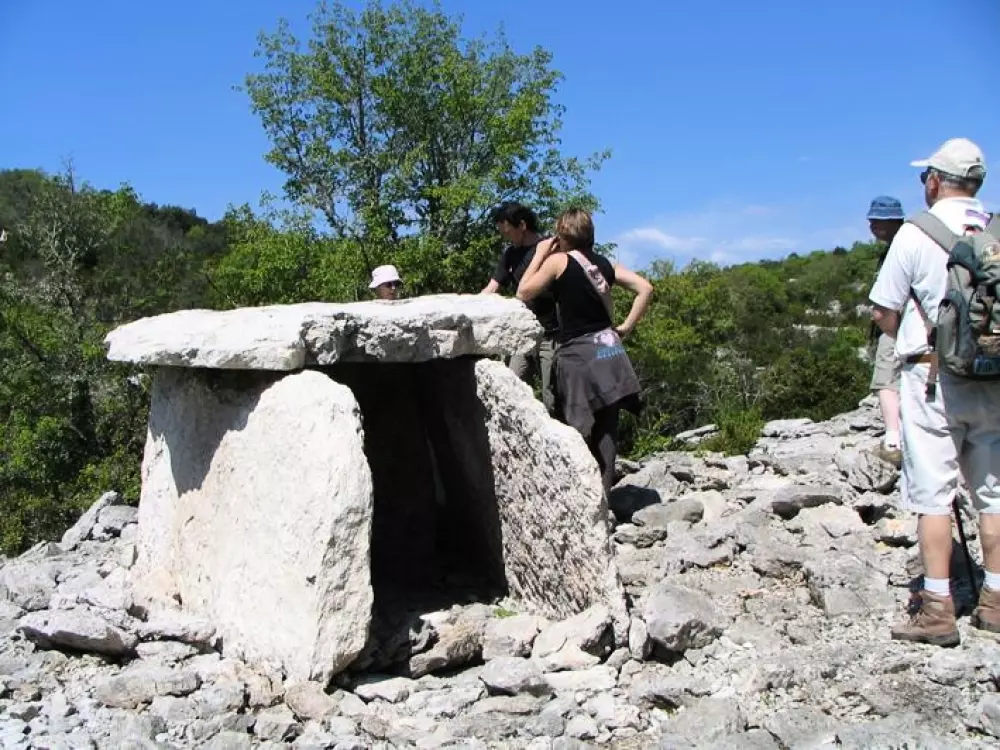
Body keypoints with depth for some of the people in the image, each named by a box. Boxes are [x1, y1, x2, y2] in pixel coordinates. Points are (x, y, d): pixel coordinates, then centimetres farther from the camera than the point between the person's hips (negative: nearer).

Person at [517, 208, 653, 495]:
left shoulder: (558, 260, -4)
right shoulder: (604, 263, 11)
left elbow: (523, 293, 3)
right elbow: (645, 288, 7)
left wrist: (539, 255, 10)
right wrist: (626, 327, 10)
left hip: (578, 355, -6)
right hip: (608, 352, 6)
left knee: (577, 433, -1)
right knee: (605, 431, 7)